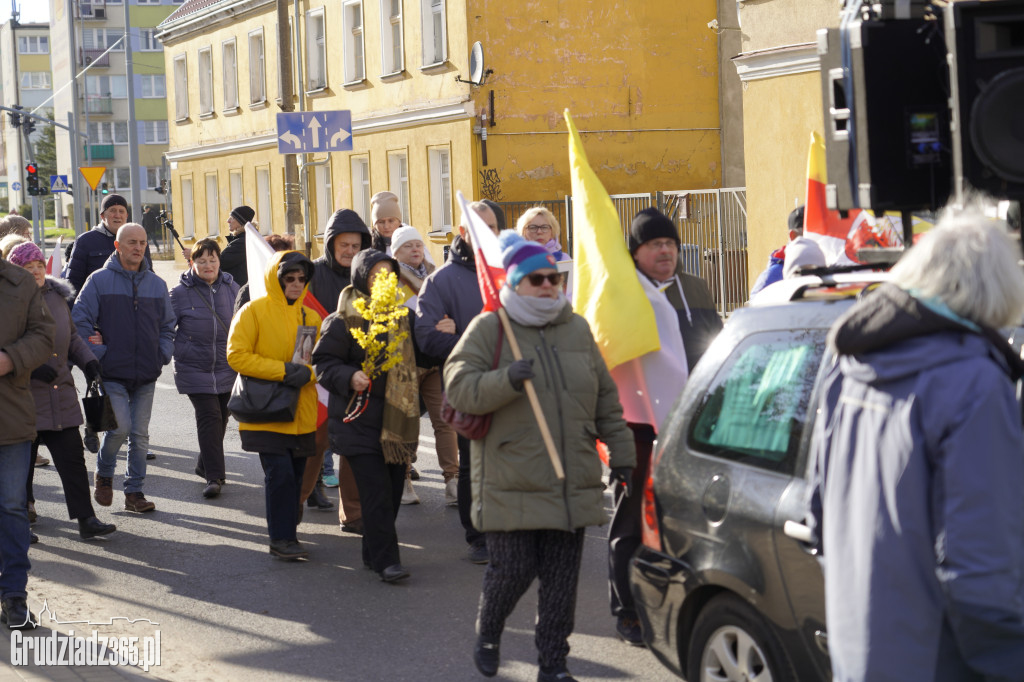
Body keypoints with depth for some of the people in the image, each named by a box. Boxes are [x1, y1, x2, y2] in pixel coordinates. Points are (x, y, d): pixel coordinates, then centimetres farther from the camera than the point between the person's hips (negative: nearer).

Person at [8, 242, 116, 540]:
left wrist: (87, 359, 8)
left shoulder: (57, 296, 12)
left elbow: (71, 336, 23)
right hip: (24, 397, -5)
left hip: (61, 395, 5)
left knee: (72, 458, 2)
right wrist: (30, 367, -22)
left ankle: (86, 519, 3)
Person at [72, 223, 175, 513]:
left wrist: (163, 354, 5)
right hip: (112, 373, -4)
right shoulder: (99, 281, -2)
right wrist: (98, 354, -9)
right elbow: (80, 321, -3)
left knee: (140, 435, 5)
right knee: (120, 427, -15)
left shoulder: (156, 284, 11)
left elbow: (168, 325, 19)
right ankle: (104, 473, 12)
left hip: (147, 376, 4)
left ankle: (134, 492, 15)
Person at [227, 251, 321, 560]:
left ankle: (288, 534, 19)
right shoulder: (254, 311, -5)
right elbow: (237, 356, -11)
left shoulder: (311, 317, 10)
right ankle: (281, 538, -2)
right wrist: (282, 370, -17)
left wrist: (308, 372, -9)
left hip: (301, 414, 5)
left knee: (295, 476, 8)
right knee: (280, 473, -11)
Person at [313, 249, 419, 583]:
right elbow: (324, 362, -8)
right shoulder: (343, 321, -8)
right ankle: (384, 559, -6)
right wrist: (350, 377, -23)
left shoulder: (400, 315, 13)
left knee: (393, 489, 9)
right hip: (359, 421, -6)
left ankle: (374, 552, 22)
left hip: (396, 419, 7)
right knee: (376, 490, -11)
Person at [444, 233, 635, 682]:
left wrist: (620, 450, 16)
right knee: (513, 570, -4)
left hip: (572, 484, 4)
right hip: (510, 485, -4)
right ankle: (487, 636, 26)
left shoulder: (577, 329, 13)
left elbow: (606, 399, 19)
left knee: (562, 578, 4)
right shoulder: (488, 329, -1)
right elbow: (458, 387, -11)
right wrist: (506, 379, -25)